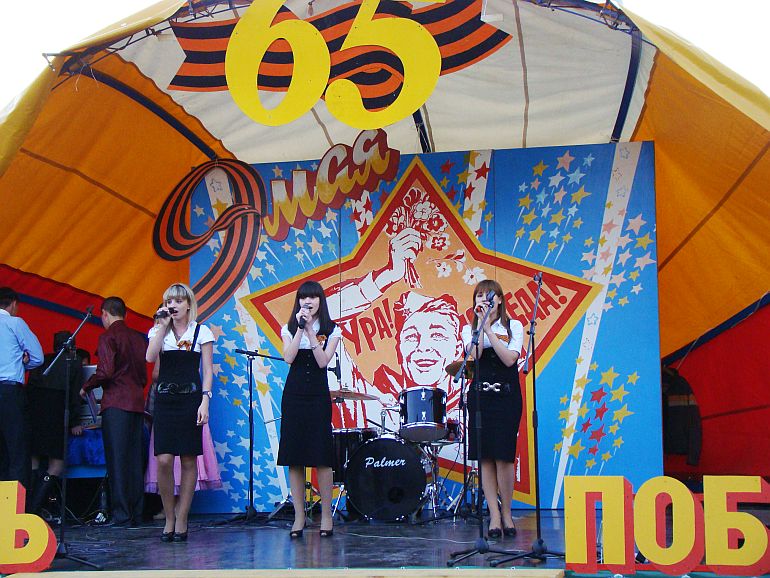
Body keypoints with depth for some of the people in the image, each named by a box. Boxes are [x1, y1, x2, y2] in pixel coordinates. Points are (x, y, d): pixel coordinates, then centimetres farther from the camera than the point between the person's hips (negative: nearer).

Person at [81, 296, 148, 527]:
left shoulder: (107, 337, -5)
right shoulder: (138, 337, 15)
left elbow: (105, 371, -15)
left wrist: (86, 387, -1)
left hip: (116, 402, -7)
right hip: (137, 401, 7)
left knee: (117, 459, -5)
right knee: (134, 460, 8)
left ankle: (121, 515, -7)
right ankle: (136, 514, 10)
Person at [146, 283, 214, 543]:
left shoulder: (201, 332, 5)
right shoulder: (159, 331, 12)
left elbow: (208, 371, 2)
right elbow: (150, 357, -8)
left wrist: (204, 401, -9)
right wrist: (163, 326, -6)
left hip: (190, 398, -1)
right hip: (165, 399, 1)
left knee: (189, 461, 0)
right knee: (164, 460, -8)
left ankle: (181, 521, 7)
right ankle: (169, 519, 5)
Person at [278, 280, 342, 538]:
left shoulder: (331, 330, 4)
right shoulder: (289, 329, 9)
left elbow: (323, 361, -10)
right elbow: (288, 358, -9)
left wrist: (310, 330, -13)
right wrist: (300, 328, -13)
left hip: (318, 396, -2)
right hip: (293, 395, 2)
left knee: (321, 457, -4)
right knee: (294, 458, 1)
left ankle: (326, 515, 5)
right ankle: (299, 516, 7)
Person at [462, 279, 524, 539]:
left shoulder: (514, 327, 5)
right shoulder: (469, 330, 10)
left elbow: (510, 359, -12)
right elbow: (475, 354, -11)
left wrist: (489, 329, -13)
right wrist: (481, 324, -12)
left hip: (507, 397, -2)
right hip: (480, 397, 2)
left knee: (503, 456, -7)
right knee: (485, 458, -1)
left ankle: (506, 512, 9)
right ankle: (494, 516, 3)